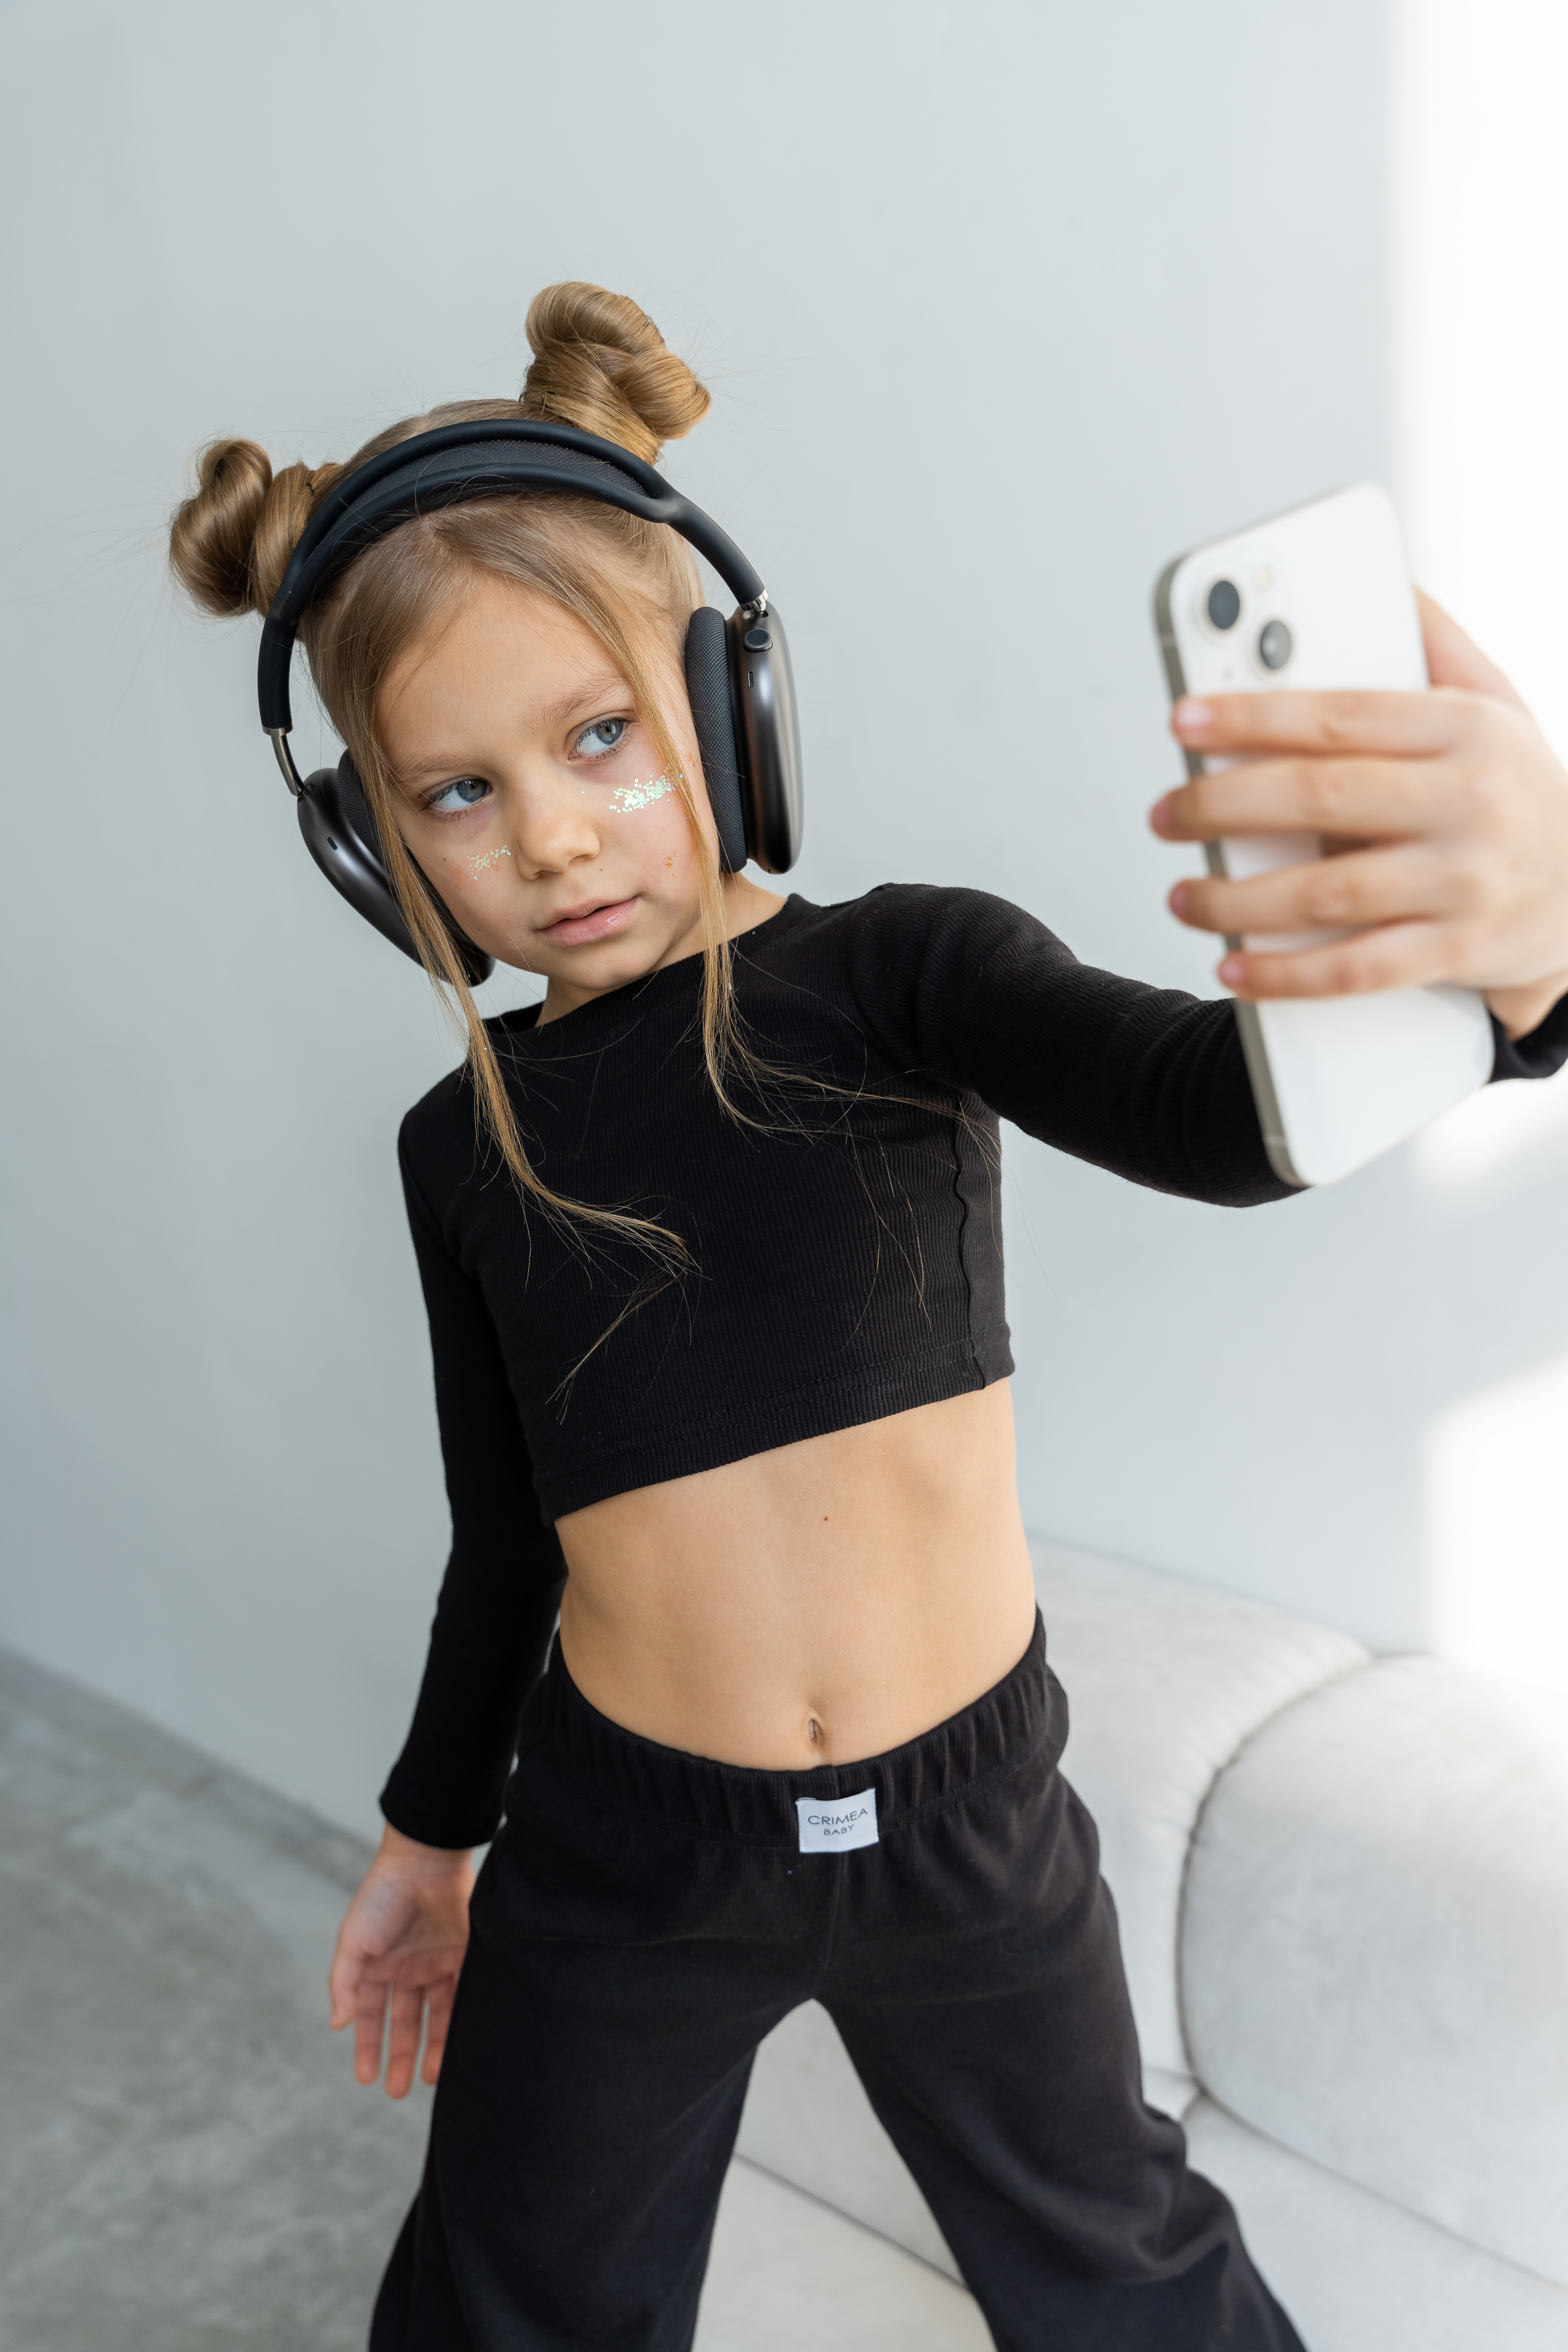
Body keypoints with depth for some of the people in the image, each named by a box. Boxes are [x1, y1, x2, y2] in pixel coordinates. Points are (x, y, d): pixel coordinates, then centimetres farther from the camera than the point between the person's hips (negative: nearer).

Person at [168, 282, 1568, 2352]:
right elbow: (507, 1534, 9)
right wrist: (430, 1829, 18)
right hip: (617, 1859, 2)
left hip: (970, 1814, -1)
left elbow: (1220, 1110, -31)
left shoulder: (900, 977, -11)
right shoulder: (468, 1143, -2)